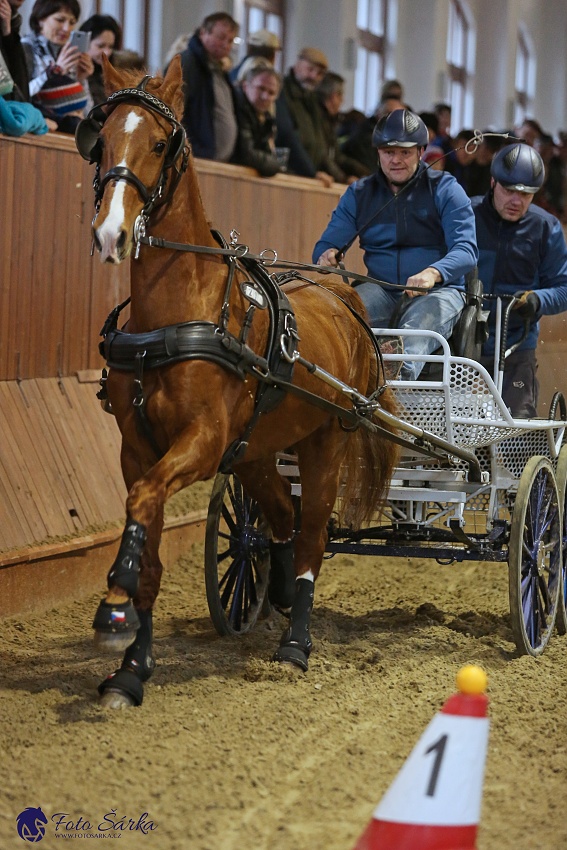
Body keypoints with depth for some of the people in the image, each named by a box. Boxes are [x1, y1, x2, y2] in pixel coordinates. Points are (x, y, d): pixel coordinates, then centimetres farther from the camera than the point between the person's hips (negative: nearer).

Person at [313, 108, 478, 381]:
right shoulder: (359, 194, 13)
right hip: (382, 291, 3)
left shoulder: (445, 189, 2)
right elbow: (327, 244, 10)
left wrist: (433, 273, -32)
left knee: (430, 310, -39)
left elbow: (466, 250, -10)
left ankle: (401, 375, -65)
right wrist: (326, 255, -18)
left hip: (438, 290, -3)